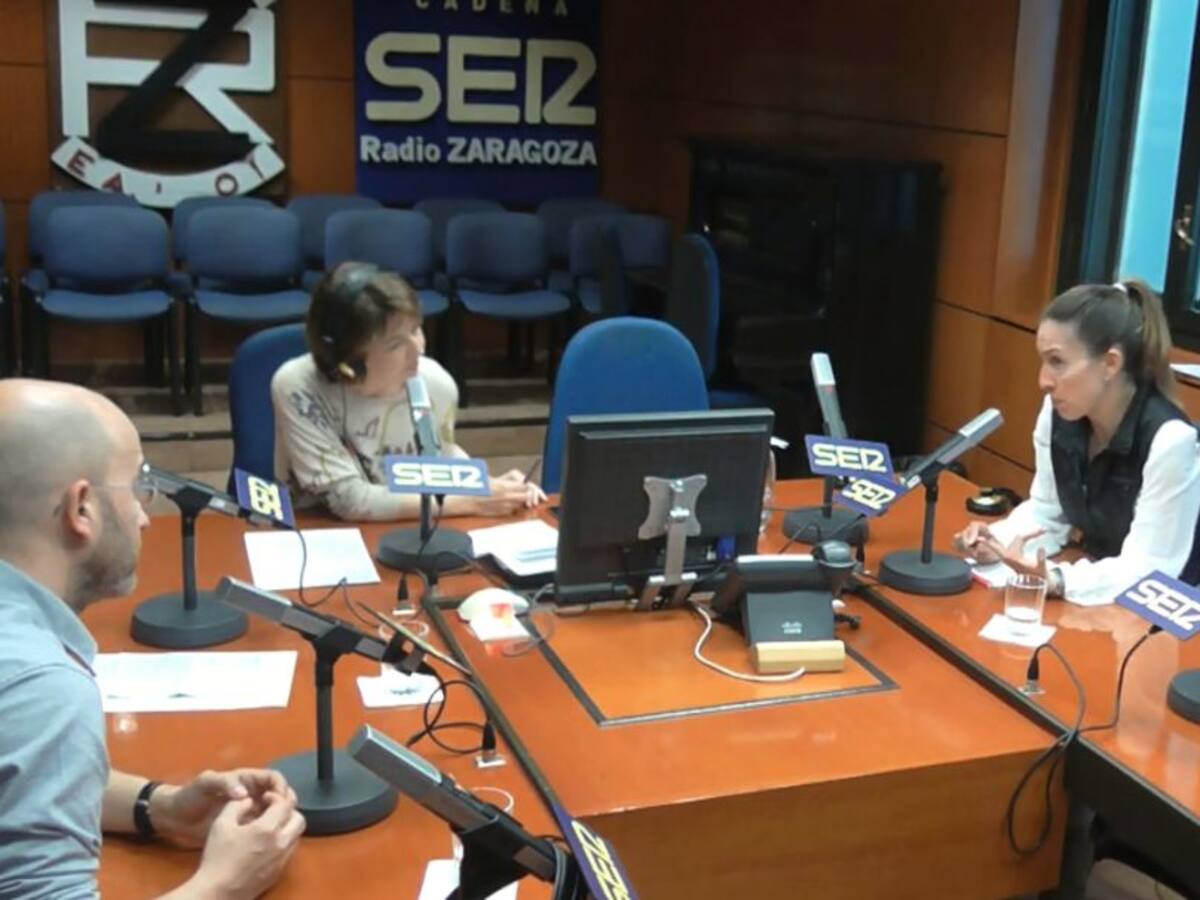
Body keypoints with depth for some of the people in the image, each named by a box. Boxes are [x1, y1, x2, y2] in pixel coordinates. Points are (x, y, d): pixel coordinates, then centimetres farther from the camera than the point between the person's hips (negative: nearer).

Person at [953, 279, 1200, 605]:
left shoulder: (1169, 439, -25)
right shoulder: (1057, 412, -7)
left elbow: (1149, 571, -24)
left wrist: (1056, 580, -37)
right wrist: (999, 543, -15)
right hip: (1099, 595, 6)